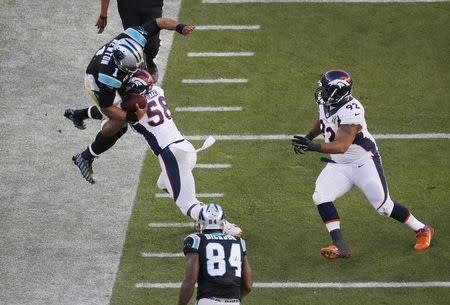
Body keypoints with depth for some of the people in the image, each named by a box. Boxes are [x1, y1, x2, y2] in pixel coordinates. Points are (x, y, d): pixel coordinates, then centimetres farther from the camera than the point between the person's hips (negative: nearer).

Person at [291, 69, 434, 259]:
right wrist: (308, 138, 28)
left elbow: (341, 146, -39)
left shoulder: (350, 111, -31)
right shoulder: (325, 101, -5)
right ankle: (340, 247, -13)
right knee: (321, 197, -13)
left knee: (383, 206, 0)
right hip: (339, 165, 7)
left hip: (364, 163, -7)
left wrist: (313, 147, -50)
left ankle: (422, 230, 23)